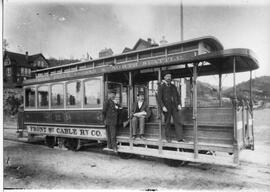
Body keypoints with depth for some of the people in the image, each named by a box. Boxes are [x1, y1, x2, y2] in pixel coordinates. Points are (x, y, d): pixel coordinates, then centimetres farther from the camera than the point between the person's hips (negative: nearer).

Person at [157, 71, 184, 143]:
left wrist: (179, 104, 5)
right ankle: (168, 138, 13)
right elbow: (159, 98, -5)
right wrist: (163, 106, -15)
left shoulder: (173, 86, 16)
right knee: (167, 123, 2)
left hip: (174, 106, 4)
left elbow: (177, 96, 19)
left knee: (177, 121, -4)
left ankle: (180, 138, -4)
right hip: (166, 107, -4)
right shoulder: (161, 87, 1)